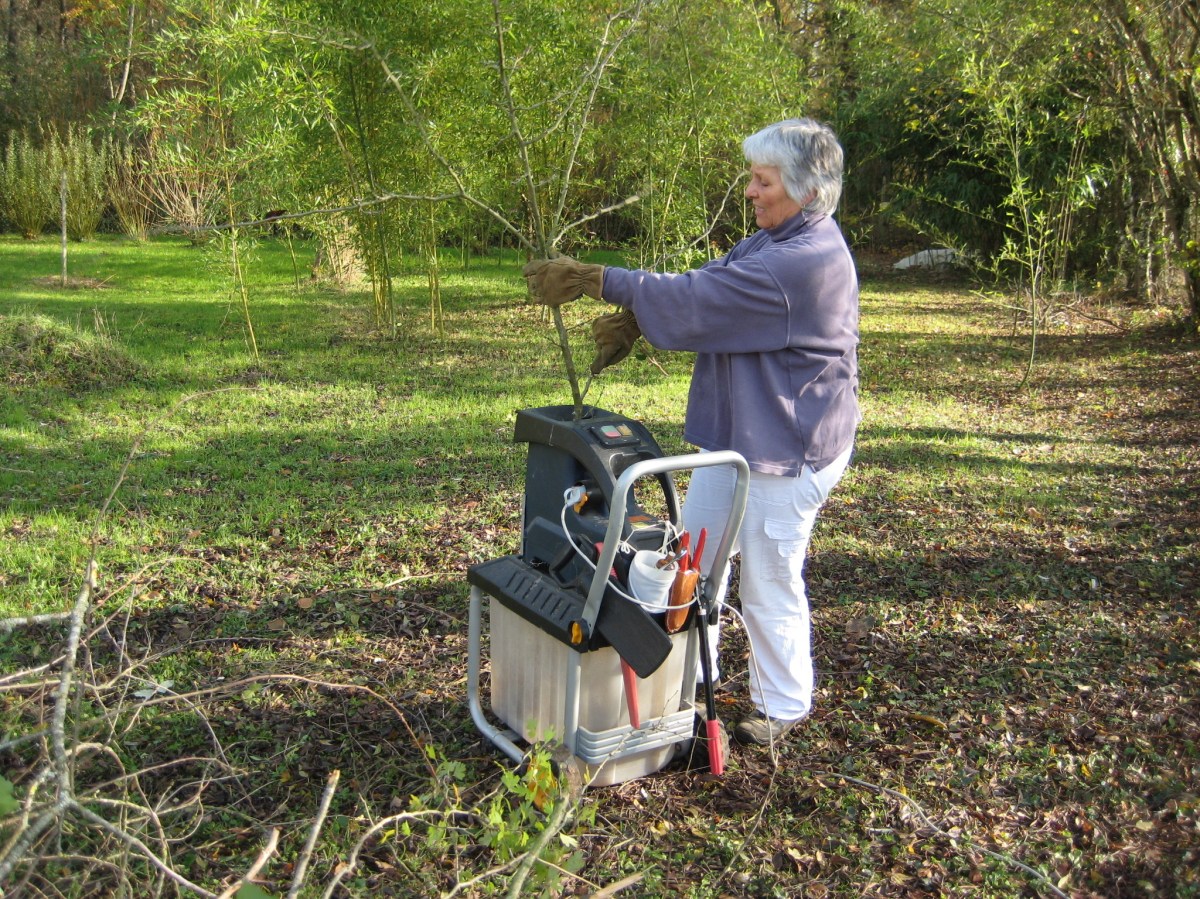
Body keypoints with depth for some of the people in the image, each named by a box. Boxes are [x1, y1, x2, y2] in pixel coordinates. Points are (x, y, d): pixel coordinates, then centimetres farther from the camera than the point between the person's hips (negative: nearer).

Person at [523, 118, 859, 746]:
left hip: (786, 448, -10)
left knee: (769, 586, 5)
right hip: (733, 433, 10)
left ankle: (783, 706, 27)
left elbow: (692, 301, -26)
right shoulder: (776, 239, 8)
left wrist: (594, 281, -20)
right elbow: (703, 288, 7)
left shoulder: (806, 260, -25)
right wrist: (632, 320, -10)